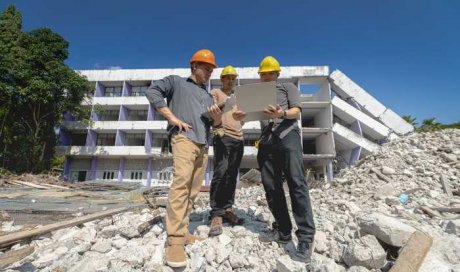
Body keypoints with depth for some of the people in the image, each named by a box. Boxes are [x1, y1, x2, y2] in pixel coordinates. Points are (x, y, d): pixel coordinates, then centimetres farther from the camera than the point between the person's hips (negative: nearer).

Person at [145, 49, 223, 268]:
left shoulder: (208, 96, 29)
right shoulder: (176, 82, 14)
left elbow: (214, 124, 22)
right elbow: (152, 91, -1)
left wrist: (217, 117, -3)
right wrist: (172, 117, -9)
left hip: (203, 145, 7)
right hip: (184, 138, -7)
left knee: (193, 189, 5)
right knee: (181, 183, -21)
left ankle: (181, 231, 15)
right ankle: (174, 240, -19)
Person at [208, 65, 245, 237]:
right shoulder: (216, 93, 10)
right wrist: (216, 128, -20)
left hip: (239, 138, 6)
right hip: (223, 136, -6)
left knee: (232, 176, 4)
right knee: (220, 173, -16)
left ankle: (227, 209, 11)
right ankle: (217, 214, -11)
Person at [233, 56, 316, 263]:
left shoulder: (288, 87, 18)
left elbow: (297, 110, 3)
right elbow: (250, 113, 16)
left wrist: (282, 113, -20)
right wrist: (239, 116, -9)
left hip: (288, 135, -4)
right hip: (266, 141, 4)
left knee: (297, 183, -14)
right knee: (271, 187, 0)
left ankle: (305, 237, -12)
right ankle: (283, 231, 9)